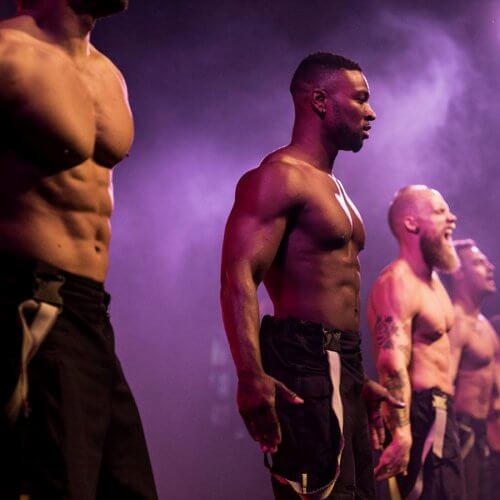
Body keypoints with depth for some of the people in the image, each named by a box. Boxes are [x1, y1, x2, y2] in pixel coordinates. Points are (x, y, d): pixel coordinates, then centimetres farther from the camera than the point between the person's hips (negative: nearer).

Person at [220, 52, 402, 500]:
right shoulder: (278, 177, -9)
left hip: (343, 367, 10)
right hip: (304, 366, -10)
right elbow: (238, 277, -20)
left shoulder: (333, 188, 22)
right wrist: (251, 375, -33)